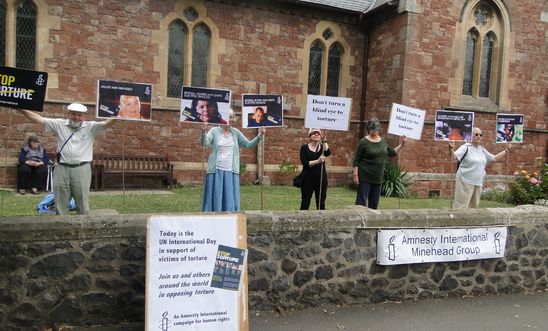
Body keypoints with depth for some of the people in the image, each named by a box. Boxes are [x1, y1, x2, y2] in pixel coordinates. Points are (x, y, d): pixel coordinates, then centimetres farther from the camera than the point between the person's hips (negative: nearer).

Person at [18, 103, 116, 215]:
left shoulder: (91, 127, 2)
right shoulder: (59, 124, 8)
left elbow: (106, 123, -12)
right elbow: (39, 119, 6)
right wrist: (22, 109, -2)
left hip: (82, 169, -2)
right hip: (62, 169, 2)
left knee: (82, 204, 7)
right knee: (60, 203, 12)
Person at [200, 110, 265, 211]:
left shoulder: (235, 132, 8)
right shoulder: (214, 130, 0)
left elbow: (248, 144, 9)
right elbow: (205, 143, -14)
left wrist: (259, 136, -6)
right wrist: (203, 132, -33)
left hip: (231, 172, 2)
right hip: (216, 171, -2)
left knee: (230, 199, 6)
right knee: (215, 198, 2)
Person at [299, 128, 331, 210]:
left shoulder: (322, 147, 8)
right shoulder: (304, 147, 0)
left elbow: (328, 153, -16)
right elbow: (305, 163, -13)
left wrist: (324, 141, -16)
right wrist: (317, 161, -25)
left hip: (321, 178, 2)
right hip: (308, 178, -2)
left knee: (321, 203, 7)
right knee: (305, 203, 4)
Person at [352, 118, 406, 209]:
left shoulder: (383, 141, 9)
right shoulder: (364, 142, -8)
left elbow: (392, 153, 20)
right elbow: (356, 160, -9)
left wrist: (401, 145, 8)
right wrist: (355, 175, -14)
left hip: (378, 178, 6)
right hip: (365, 177, -6)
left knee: (374, 202, 13)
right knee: (361, 201, -4)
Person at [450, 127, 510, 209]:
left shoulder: (482, 150, 14)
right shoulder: (466, 147, -8)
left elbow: (495, 158, 26)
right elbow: (454, 156, -22)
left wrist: (506, 150, 19)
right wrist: (451, 150, -43)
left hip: (478, 182, 8)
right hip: (466, 181, -7)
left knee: (474, 206, 15)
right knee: (461, 206, -10)